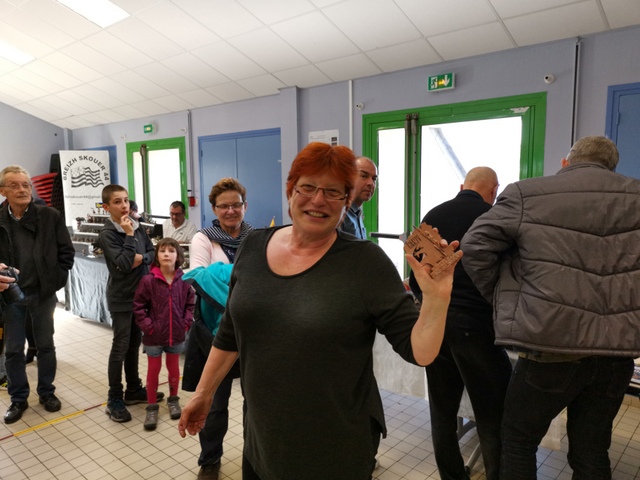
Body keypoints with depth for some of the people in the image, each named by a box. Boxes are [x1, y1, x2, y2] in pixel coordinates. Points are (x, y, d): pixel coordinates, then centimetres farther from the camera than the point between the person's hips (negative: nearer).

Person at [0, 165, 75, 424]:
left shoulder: (50, 216, -6)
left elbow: (66, 251, -2)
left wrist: (56, 279, -7)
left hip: (43, 294, -1)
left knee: (45, 345, 13)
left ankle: (47, 392, 30)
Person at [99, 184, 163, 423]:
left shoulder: (137, 226, 4)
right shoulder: (107, 234, -15)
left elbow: (152, 251, 7)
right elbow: (124, 264, -24)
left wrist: (142, 258, -13)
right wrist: (129, 236, -24)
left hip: (139, 294, 6)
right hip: (121, 298, -6)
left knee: (134, 344, 16)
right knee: (120, 347, 0)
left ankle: (134, 390, 29)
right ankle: (114, 400, 13)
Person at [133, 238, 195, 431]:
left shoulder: (183, 280, -9)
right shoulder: (148, 280, -15)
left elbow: (190, 303, 3)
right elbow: (138, 306, -7)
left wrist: (186, 323, -5)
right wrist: (148, 326, -11)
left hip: (177, 334, 2)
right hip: (154, 335, -2)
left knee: (174, 367, 18)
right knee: (153, 370, 12)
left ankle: (173, 400, 38)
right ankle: (151, 408, 25)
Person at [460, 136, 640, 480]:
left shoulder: (526, 194, -5)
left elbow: (475, 246, -6)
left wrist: (502, 297, 7)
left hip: (552, 342, -4)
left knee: (517, 442, 17)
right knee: (592, 451, 22)